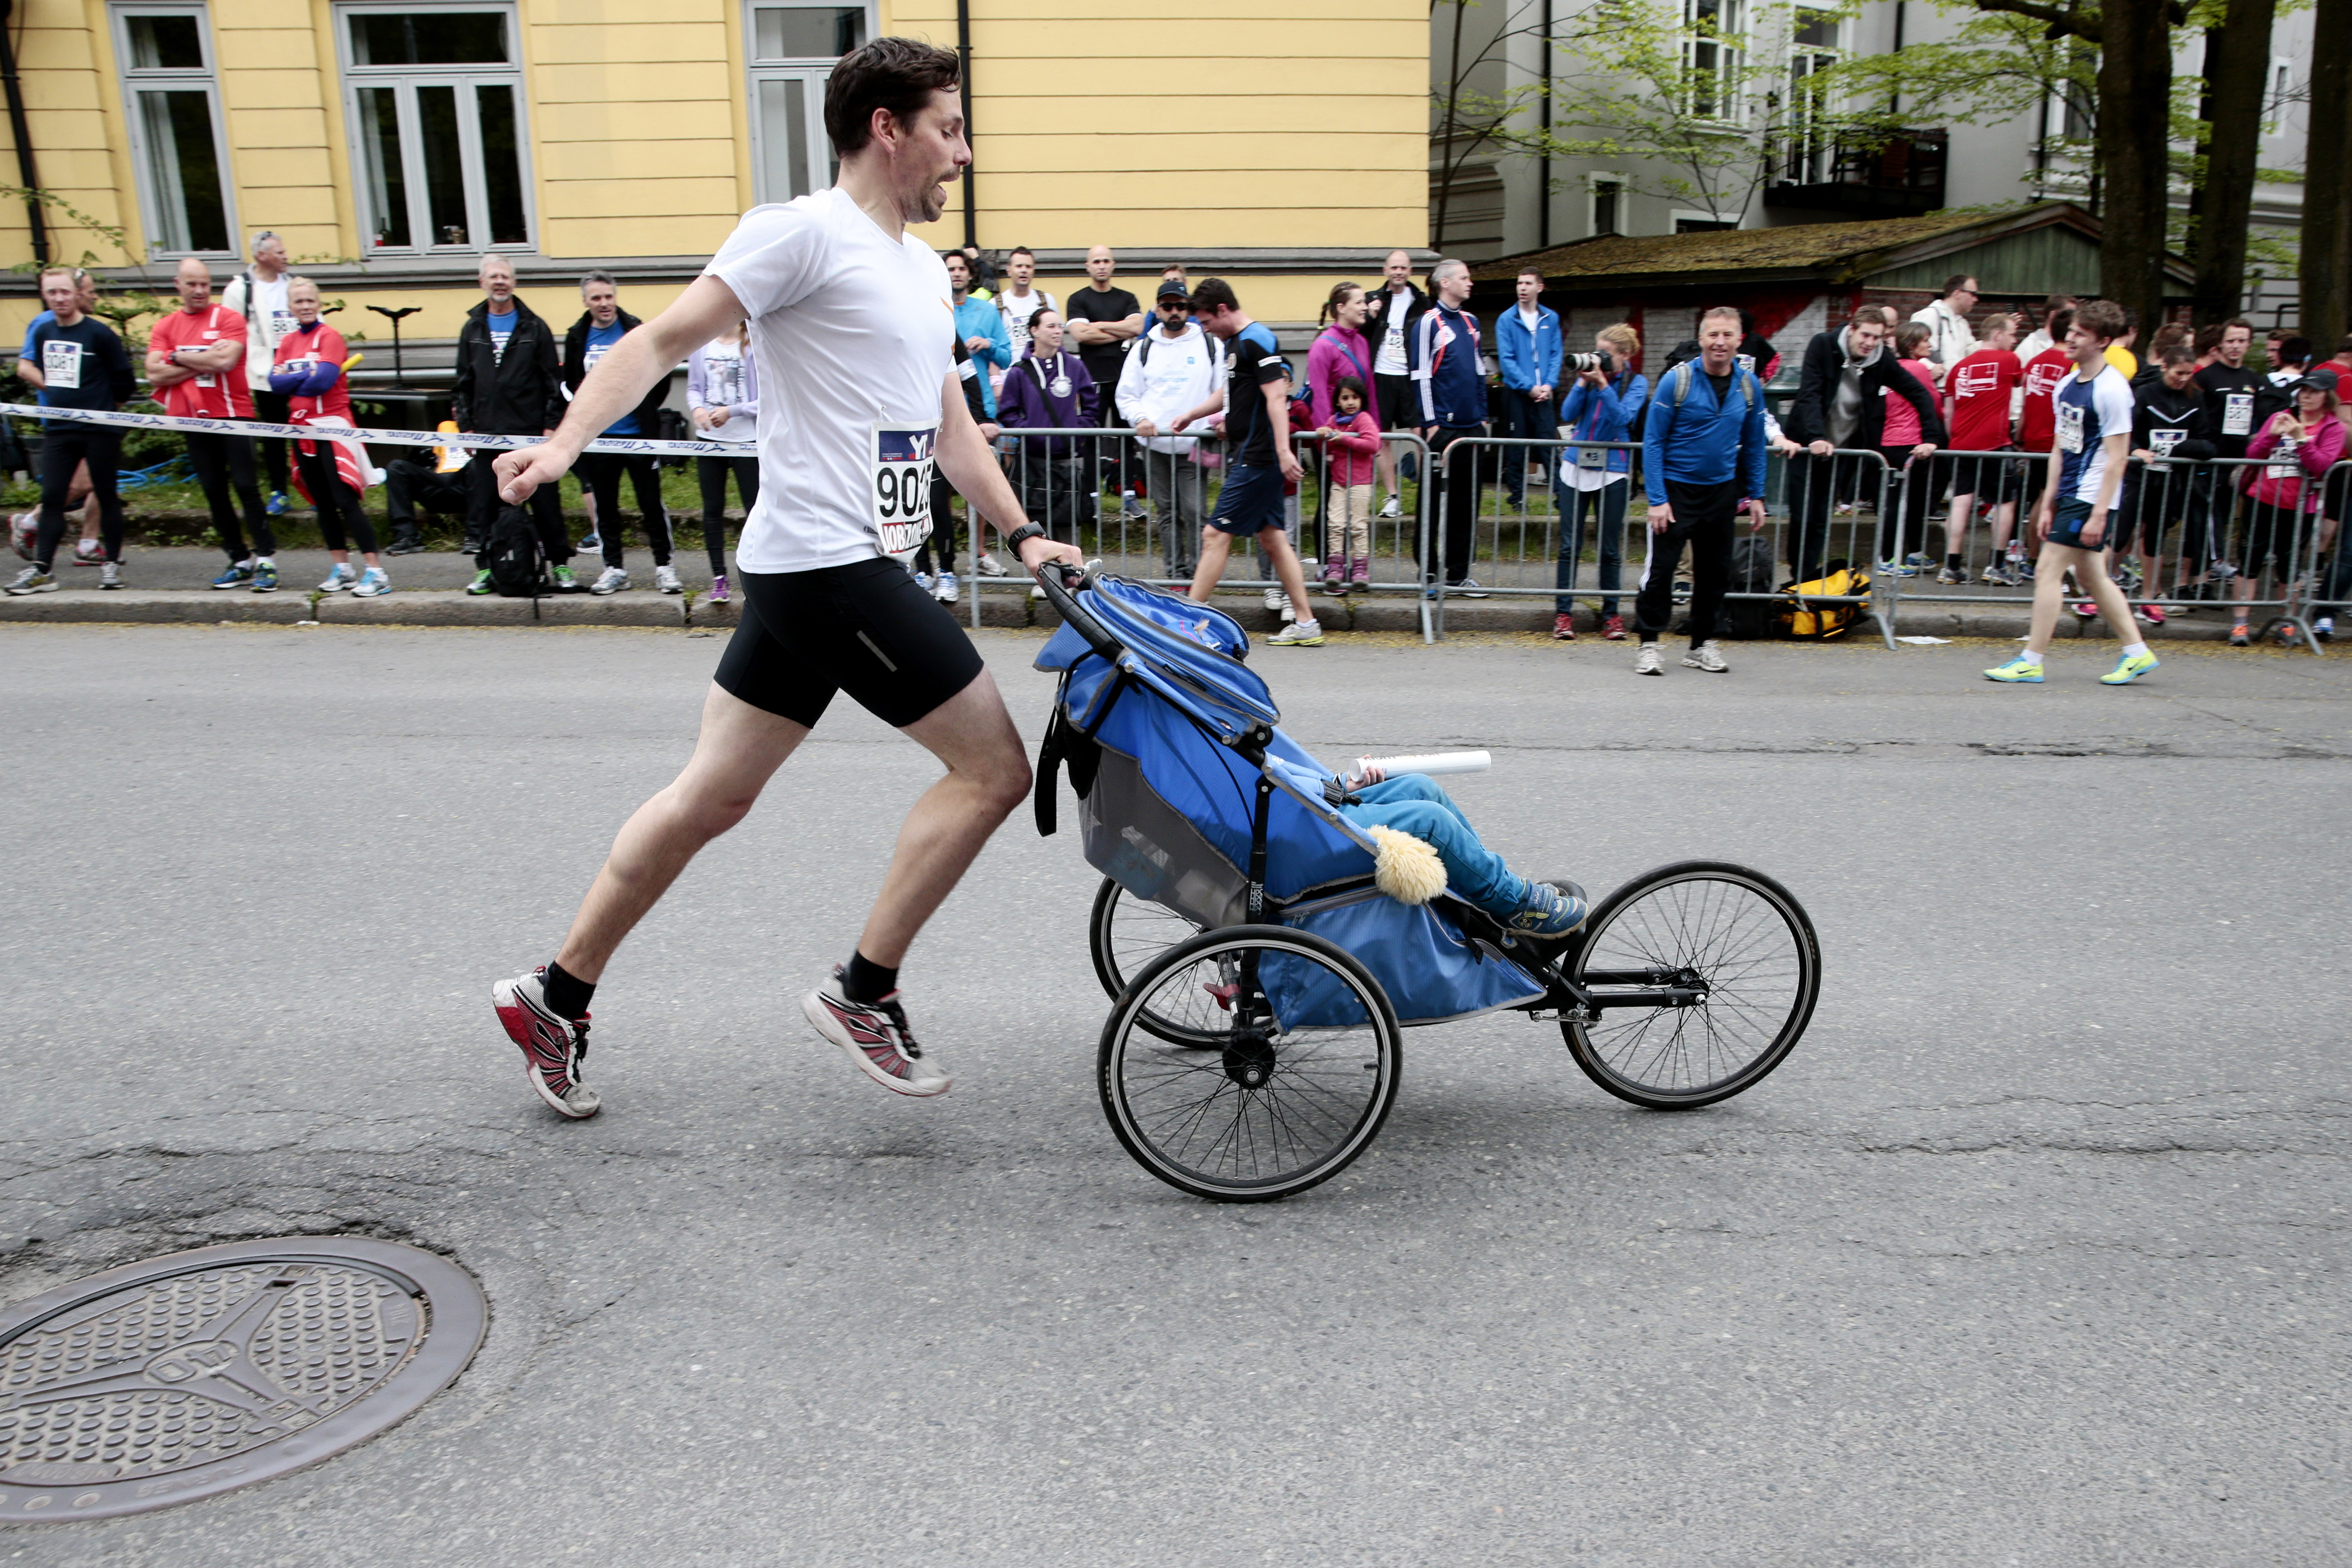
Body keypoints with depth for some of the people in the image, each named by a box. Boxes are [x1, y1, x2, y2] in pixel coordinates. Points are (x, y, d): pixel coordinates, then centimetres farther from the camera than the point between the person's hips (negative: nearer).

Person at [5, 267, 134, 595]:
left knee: (106, 495, 3)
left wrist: (105, 406, 6)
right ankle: (41, 568, -1)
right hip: (57, 430, 5)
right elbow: (41, 372, 23)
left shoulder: (99, 333, -7)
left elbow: (125, 381, -3)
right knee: (51, 497, 0)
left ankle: (112, 564, 12)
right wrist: (59, 402, 15)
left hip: (99, 430, -5)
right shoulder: (43, 333, 10)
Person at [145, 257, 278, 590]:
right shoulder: (165, 327, 10)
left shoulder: (229, 319, -1)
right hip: (193, 421, 4)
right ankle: (240, 562, 13)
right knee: (214, 492, 6)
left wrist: (179, 357, -6)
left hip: (233, 415, -4)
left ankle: (267, 559, -4)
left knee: (245, 487, -8)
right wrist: (205, 362, -9)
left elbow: (225, 360, -18)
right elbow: (155, 374, -3)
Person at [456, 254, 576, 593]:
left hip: (531, 433, -2)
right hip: (486, 434, 2)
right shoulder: (472, 330, 11)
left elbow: (553, 381, 2)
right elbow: (463, 384, 13)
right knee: (484, 504, 3)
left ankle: (560, 565, 10)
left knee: (546, 501, 1)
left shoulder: (534, 327, 4)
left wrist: (551, 425, -5)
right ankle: (485, 568, 10)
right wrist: (466, 426, 5)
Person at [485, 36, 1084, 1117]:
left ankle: (555, 998, 23)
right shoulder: (805, 233, -8)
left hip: (809, 577, 9)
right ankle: (863, 992, 4)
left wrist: (1024, 536, 18)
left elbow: (950, 428, 25)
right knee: (993, 769, -6)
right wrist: (565, 443, -25)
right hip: (827, 560, -9)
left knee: (713, 796, 13)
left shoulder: (924, 268, 20)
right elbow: (663, 341, -12)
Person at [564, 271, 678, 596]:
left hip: (638, 435, -3)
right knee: (605, 506, 7)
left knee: (652, 503, 0)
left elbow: (662, 378, 4)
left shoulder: (637, 333, -2)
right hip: (597, 438, 3)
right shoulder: (577, 338, 7)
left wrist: (646, 409, 2)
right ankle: (614, 569, 16)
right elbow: (569, 384, 18)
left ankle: (664, 566, 8)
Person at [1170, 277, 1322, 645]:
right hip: (1247, 455, 10)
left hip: (1256, 459, -10)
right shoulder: (1234, 343, 16)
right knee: (1271, 538, 10)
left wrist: (1283, 451, -29)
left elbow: (1276, 397, -22)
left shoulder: (1257, 341, -14)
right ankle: (1305, 623, 13)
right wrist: (1190, 415, 36)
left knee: (1216, 534, -7)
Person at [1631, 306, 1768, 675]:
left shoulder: (1749, 385, 3)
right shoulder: (1677, 380, -10)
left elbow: (1754, 444, 13)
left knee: (1715, 571, 10)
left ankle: (1702, 644, 22)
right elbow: (1653, 441, -9)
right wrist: (1657, 499, -15)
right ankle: (1649, 644, 4)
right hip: (1676, 488, -4)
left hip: (1721, 490, 4)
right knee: (1660, 568, -7)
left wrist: (1756, 495, 10)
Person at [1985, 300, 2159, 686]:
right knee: (2092, 575, 13)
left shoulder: (2112, 389, -14)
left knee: (2048, 570, -8)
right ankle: (2137, 652, 24)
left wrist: (2099, 513, -19)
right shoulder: (2067, 385, 11)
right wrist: (2047, 504, 15)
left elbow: (2116, 458, -16)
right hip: (2068, 494, 9)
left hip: (2090, 498, -9)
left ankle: (2030, 662, -2)